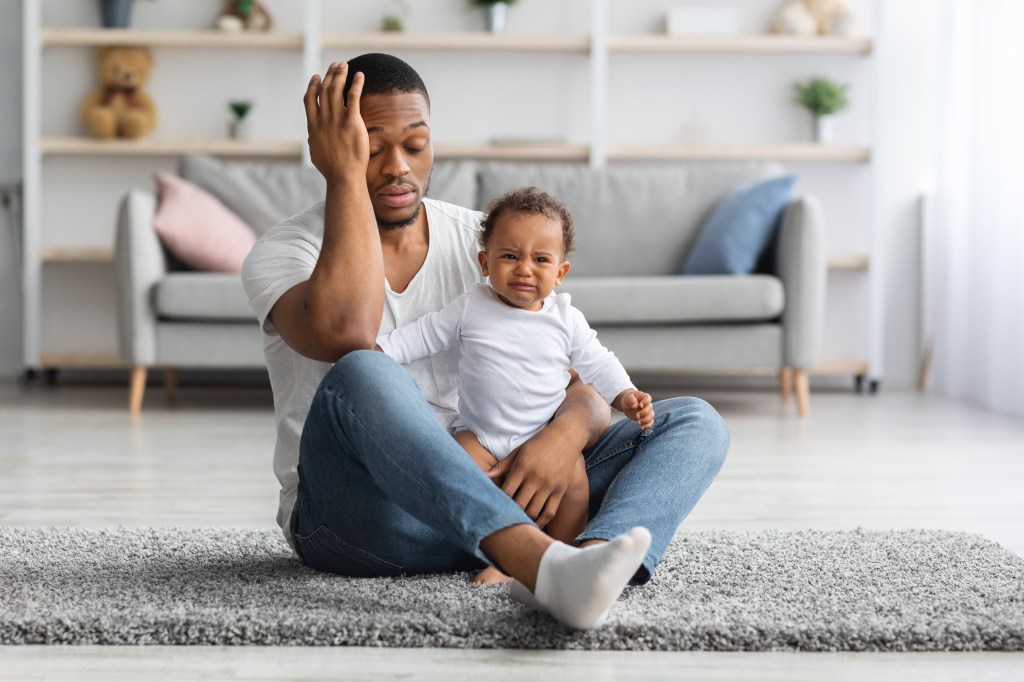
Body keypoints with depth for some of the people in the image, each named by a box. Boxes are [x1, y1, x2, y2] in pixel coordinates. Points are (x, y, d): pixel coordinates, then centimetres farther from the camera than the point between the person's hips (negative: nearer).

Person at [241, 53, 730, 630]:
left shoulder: (487, 243, 9)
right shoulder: (283, 253, -2)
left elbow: (585, 392, 3)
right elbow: (345, 338, -27)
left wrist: (566, 435, -22)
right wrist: (346, 177, -19)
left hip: (488, 494, 5)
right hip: (354, 514, -4)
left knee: (695, 422, -12)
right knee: (362, 375, -36)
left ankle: (583, 565, -46)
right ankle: (543, 565, -52)